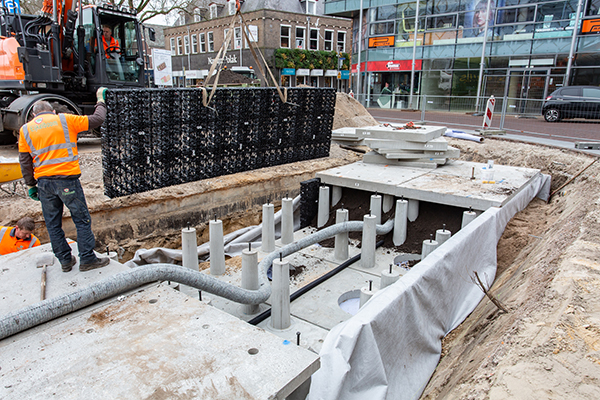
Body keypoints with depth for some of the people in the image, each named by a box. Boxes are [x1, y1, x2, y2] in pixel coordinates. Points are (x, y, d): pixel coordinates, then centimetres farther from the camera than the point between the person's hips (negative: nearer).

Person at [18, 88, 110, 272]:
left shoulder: (25, 130, 12)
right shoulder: (65, 120, 2)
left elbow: (25, 162, 10)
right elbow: (96, 119, 5)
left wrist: (31, 185, 17)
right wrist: (101, 100, 20)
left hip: (43, 181, 4)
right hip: (67, 178, -4)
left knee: (53, 224, 13)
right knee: (82, 219, 3)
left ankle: (65, 260, 19)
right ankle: (87, 259, 3)